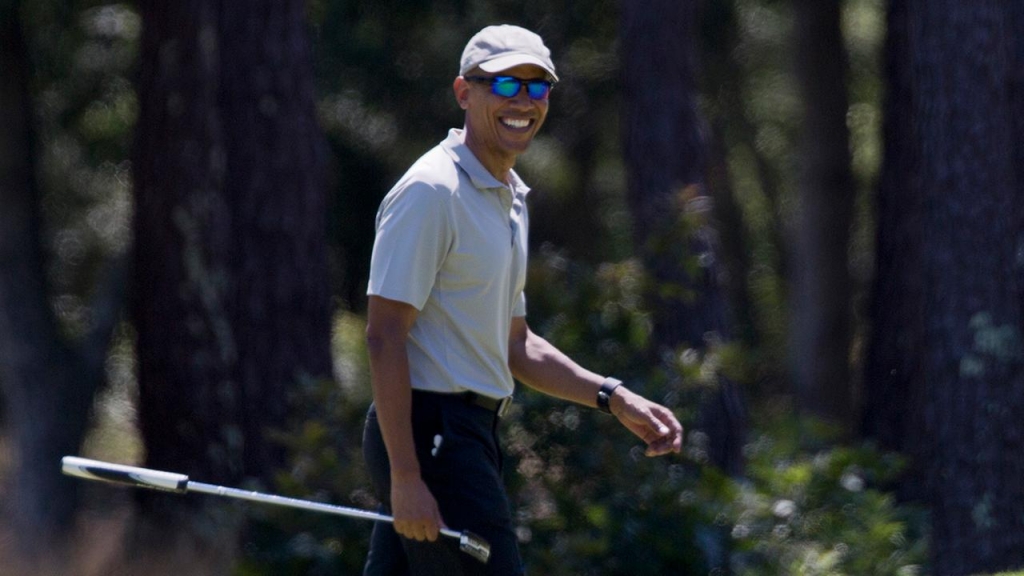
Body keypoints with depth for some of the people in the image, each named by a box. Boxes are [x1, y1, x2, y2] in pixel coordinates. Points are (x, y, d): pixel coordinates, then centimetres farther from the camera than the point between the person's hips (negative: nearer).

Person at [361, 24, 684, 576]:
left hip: (469, 436, 9)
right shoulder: (430, 191, -11)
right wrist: (405, 476, -23)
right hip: (429, 437, -9)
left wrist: (616, 399, 15)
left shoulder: (512, 199, 19)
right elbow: (384, 334, -17)